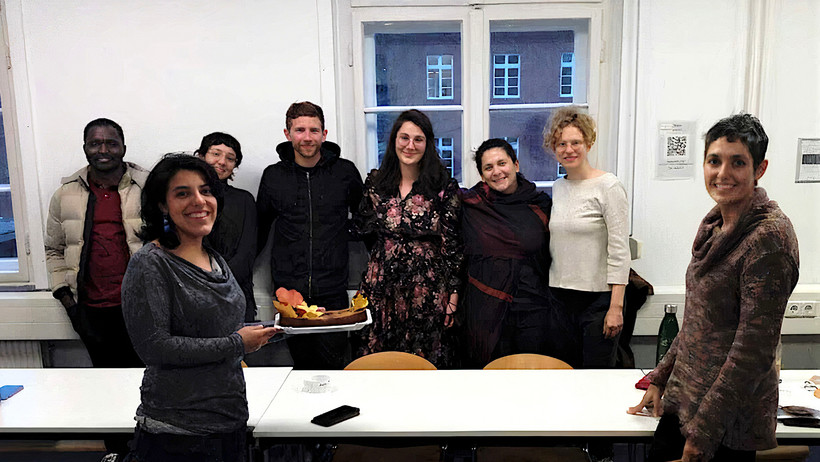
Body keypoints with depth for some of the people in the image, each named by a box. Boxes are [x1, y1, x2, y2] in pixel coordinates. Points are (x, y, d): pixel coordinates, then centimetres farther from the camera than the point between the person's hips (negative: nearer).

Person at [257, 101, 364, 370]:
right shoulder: (273, 176, 6)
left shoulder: (345, 172, 4)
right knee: (303, 363, 5)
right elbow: (260, 226, 18)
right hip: (289, 290, 1)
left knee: (333, 364, 0)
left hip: (332, 292, -1)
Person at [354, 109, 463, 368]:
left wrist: (454, 293, -5)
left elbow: (454, 243, -4)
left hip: (428, 288, -2)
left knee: (425, 358, 5)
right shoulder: (376, 182, 5)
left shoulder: (444, 186, -4)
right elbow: (364, 230, 17)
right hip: (383, 286, 3)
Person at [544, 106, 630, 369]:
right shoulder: (558, 187, 10)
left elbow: (620, 251, -12)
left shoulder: (608, 186, -8)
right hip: (560, 297, 6)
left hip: (598, 298, -6)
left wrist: (616, 306, -16)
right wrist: (549, 295, 13)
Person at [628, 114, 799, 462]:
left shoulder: (769, 237, -19)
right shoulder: (714, 225, 6)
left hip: (728, 419, -7)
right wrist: (660, 378, 15)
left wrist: (703, 432, -19)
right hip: (683, 399, 7)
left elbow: (754, 349, -21)